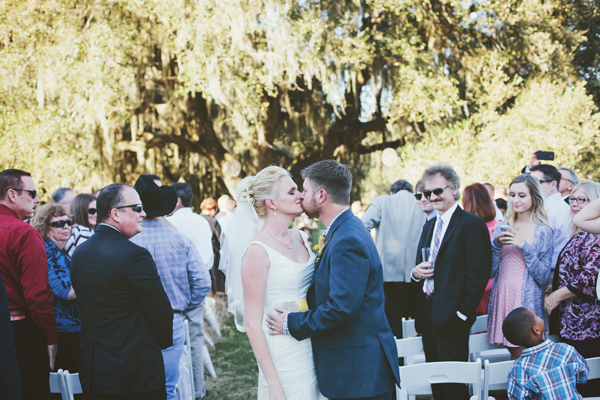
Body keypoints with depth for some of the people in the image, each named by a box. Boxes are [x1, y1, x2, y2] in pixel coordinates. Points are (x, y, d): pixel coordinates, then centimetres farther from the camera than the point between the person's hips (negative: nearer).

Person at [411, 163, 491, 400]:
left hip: (452, 317, -7)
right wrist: (416, 272, -2)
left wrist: (462, 313, -16)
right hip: (427, 314, 8)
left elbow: (478, 274, -13)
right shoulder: (429, 226, 18)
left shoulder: (472, 224, -8)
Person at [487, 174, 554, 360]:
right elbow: (490, 272, 6)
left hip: (527, 301, -4)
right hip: (501, 299, 4)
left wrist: (525, 247, -14)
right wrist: (496, 245, -9)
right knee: (513, 356, 8)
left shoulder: (542, 232, 0)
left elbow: (543, 278, -6)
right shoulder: (501, 228, 11)